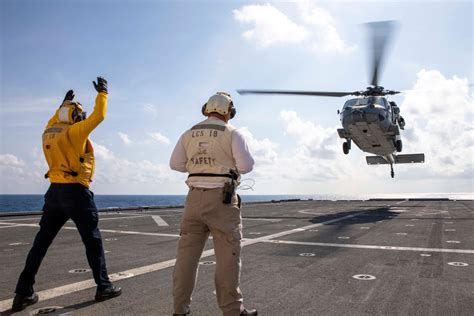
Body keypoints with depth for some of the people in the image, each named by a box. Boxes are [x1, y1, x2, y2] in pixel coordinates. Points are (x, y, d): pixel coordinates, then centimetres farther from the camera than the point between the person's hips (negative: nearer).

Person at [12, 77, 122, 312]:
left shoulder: (48, 133, 11)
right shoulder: (74, 132, -10)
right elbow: (98, 116, -10)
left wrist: (63, 105, 41)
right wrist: (102, 93, 4)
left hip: (55, 192, 7)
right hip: (76, 192, -7)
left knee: (41, 242, 10)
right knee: (93, 240, 3)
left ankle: (23, 293, 12)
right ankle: (104, 287, 9)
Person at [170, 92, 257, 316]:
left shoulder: (189, 133, 11)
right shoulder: (231, 133, -3)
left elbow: (175, 164, 13)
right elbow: (246, 166, -9)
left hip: (195, 196, 5)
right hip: (221, 198, -4)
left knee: (187, 252, 10)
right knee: (228, 255, 2)